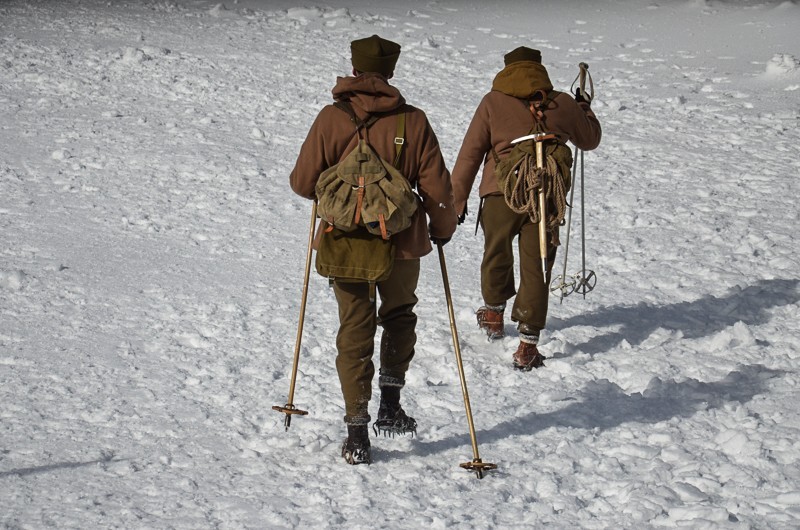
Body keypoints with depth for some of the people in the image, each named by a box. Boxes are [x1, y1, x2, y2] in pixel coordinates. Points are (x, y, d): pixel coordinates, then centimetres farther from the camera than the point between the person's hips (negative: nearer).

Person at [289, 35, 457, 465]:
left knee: (354, 332, 8)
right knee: (399, 317, 24)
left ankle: (357, 434, 5)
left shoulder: (331, 119, -8)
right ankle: (390, 406, 17)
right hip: (400, 241, 0)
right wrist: (442, 228, 14)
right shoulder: (413, 121, -7)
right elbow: (436, 187, -5)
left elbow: (303, 182, -6)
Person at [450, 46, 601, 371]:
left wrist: (457, 201, 5)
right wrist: (584, 109, 42)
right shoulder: (562, 105, 5)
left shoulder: (493, 103, 1)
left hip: (501, 195, 0)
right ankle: (528, 346, 1)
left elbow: (470, 154, 0)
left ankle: (494, 313, 44)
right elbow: (590, 140, 23)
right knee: (536, 269, 4)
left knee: (497, 256, 23)